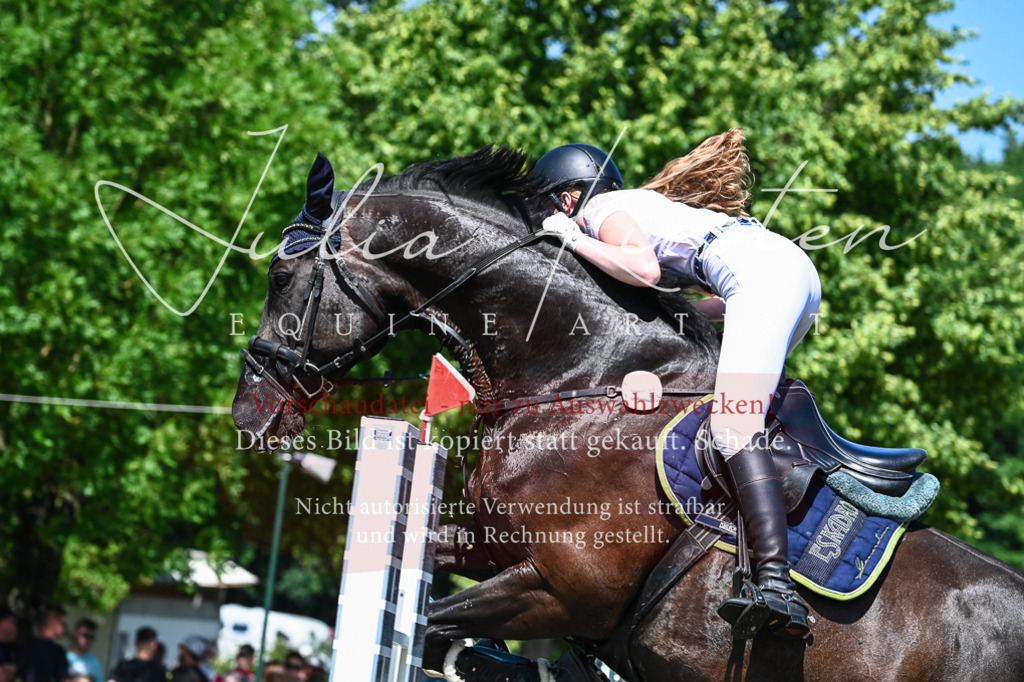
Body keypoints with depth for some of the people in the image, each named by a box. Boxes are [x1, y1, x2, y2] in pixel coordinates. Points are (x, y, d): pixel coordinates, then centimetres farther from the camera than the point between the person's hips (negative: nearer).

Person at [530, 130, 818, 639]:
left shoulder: (602, 210, 7)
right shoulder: (641, 204, 33)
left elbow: (645, 270, -16)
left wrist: (572, 238, -2)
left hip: (766, 272, -10)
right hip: (798, 272, 10)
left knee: (733, 424, -22)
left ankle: (777, 585, -38)